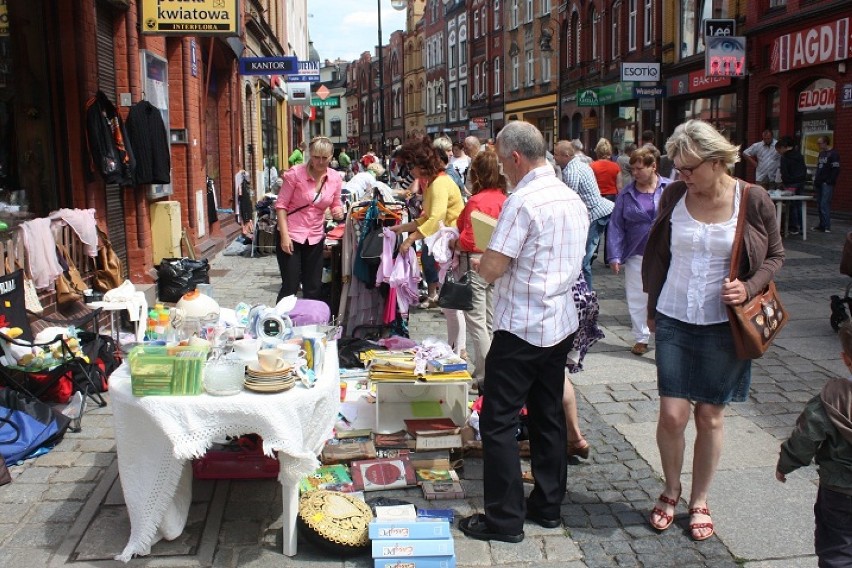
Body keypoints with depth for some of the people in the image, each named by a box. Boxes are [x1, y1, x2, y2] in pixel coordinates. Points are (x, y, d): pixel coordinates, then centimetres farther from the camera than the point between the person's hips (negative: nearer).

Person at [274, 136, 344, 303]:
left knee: (313, 288, 12)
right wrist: (284, 235, -18)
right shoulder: (295, 173, -14)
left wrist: (338, 211, -13)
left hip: (315, 237, 4)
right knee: (290, 287, -3)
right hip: (290, 235, -4)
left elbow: (336, 204, 12)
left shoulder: (335, 178, -2)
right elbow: (281, 205, -11)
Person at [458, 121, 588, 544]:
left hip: (521, 327, -9)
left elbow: (492, 268, -21)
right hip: (561, 324, 9)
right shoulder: (573, 200, 8)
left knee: (498, 420, 1)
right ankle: (548, 506, 27)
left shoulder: (523, 200, -18)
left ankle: (504, 518, 7)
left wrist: (481, 265, 2)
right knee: (548, 414, 16)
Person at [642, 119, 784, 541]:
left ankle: (699, 501, 27)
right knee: (672, 414, -1)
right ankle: (671, 492, 24)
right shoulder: (674, 195, -3)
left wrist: (749, 288, -14)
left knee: (710, 417, 8)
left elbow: (775, 255, 5)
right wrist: (652, 309, 13)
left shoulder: (754, 201, -8)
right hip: (674, 321, 1)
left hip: (723, 326, -1)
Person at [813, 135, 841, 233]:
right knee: (819, 204, 8)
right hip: (819, 184, 8)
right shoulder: (821, 154, 17)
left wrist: (829, 181, -18)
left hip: (827, 184, -8)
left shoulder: (833, 154, -8)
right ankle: (821, 225, 13)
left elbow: (836, 170, -14)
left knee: (824, 204, -12)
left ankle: (827, 227, -11)